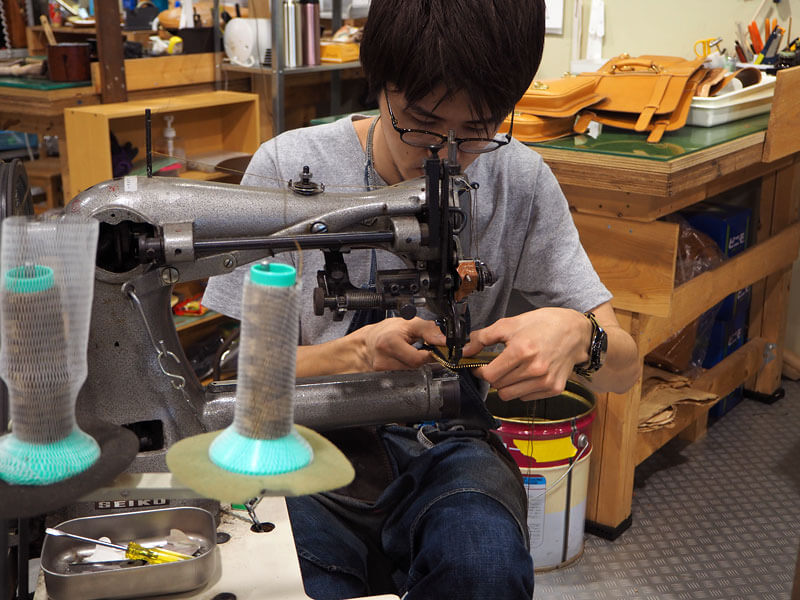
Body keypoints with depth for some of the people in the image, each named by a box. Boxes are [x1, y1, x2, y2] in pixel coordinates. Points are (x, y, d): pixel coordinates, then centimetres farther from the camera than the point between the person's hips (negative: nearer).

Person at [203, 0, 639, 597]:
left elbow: (623, 365, -2)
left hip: (447, 447, 2)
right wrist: (356, 352, -26)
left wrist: (576, 333, -27)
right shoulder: (289, 167, -9)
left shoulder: (520, 181, -4)